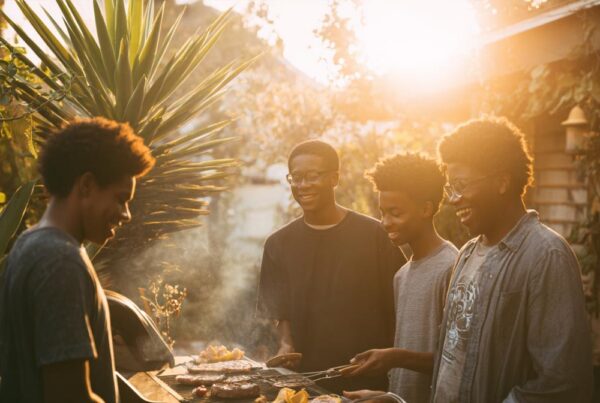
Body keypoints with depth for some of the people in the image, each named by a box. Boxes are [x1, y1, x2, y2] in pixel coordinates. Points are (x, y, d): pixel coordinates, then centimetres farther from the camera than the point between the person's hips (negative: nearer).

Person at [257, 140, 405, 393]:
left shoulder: (373, 234, -5)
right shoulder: (279, 244, 3)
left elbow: (396, 305, -4)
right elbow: (282, 312, 3)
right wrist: (286, 346, -14)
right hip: (306, 377, 2)